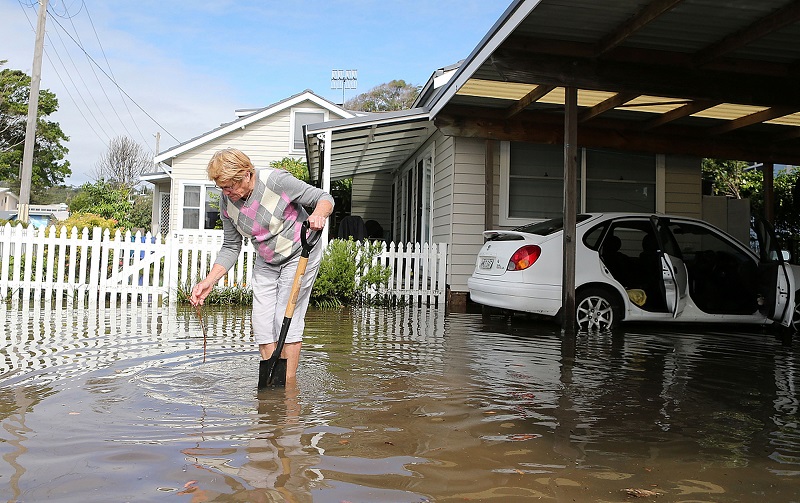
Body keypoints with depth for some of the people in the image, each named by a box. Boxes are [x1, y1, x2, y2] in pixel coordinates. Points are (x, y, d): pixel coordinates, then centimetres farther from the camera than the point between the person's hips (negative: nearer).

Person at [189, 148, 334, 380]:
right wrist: (209, 281, -11)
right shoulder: (226, 202, -9)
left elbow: (324, 198, -18)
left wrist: (318, 215, -41)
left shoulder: (276, 180, -26)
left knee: (287, 319, -10)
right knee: (262, 323, 1)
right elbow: (230, 248, 0)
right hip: (266, 262, 6)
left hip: (299, 256, -6)